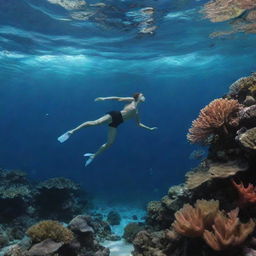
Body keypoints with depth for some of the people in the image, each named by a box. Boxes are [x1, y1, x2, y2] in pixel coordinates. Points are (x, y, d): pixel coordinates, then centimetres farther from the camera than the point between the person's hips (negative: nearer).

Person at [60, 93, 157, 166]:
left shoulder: (137, 113, 27)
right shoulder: (132, 100, 10)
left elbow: (139, 124, 36)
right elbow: (118, 99, 3)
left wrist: (150, 128, 35)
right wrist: (104, 98, -8)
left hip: (116, 123, 6)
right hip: (114, 115, -6)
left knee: (109, 143, -4)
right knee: (95, 122, -28)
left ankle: (93, 156, 9)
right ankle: (73, 130, -26)